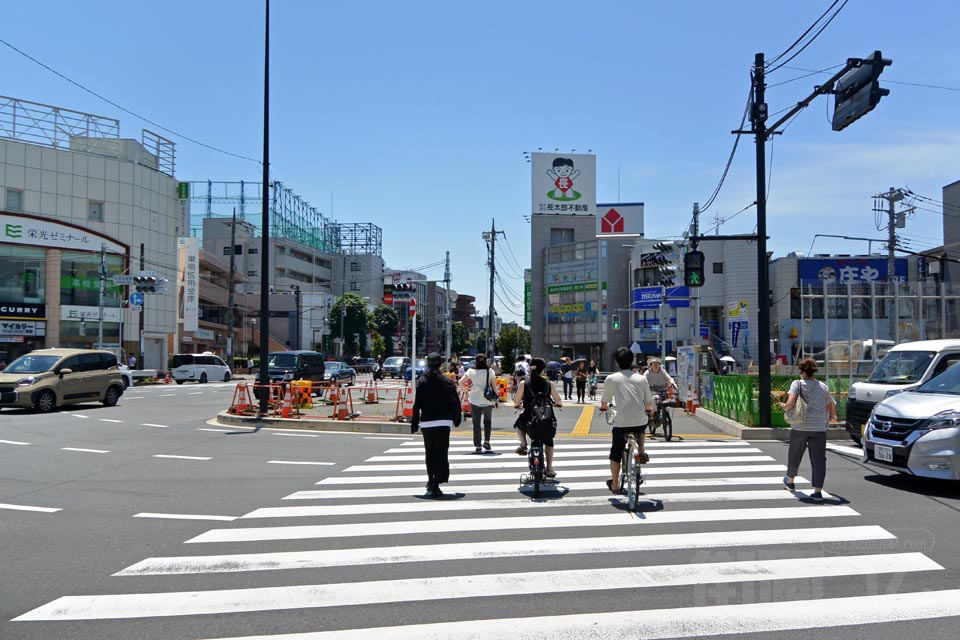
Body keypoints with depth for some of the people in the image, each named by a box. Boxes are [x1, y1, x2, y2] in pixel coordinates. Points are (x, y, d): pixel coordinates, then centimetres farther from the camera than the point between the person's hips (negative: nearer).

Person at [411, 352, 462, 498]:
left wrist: (414, 423, 4)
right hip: (443, 422, -2)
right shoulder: (446, 382, -3)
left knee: (430, 453, 18)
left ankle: (431, 481, 30)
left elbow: (417, 405, -2)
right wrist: (456, 418, 14)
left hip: (426, 423, 2)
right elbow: (455, 402, 0)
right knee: (441, 453, -1)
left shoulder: (422, 382, -2)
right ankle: (435, 485, -10)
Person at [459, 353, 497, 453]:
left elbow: (460, 382, 0)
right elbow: (494, 386, -3)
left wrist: (467, 388, 14)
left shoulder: (471, 371, -2)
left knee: (476, 424, 6)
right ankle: (486, 441, 6)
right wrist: (495, 399, 5)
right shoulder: (490, 371, -4)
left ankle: (478, 446, 6)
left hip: (475, 401, 0)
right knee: (487, 421, 20)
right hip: (487, 401, 0)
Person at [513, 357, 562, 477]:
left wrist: (518, 404, 19)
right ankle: (549, 468, 24)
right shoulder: (548, 384, -2)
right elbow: (558, 401, 7)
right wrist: (557, 404, 30)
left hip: (528, 420, -1)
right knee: (548, 442, 28)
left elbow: (516, 402, -4)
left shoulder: (524, 384, -6)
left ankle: (523, 444, 12)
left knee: (518, 424, 35)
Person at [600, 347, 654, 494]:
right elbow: (648, 403, 15)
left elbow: (604, 400, 17)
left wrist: (603, 407, 40)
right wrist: (649, 410, 38)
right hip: (641, 421, 2)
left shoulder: (611, 379, 4)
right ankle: (642, 453, 32)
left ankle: (615, 484, 15)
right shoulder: (640, 378, 8)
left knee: (616, 453, 13)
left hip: (621, 422, -2)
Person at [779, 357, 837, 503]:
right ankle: (818, 491, -5)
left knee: (795, 455, 17)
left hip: (799, 427, -2)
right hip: (819, 428, 2)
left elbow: (790, 403, -20)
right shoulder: (823, 387, 8)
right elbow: (831, 405, 20)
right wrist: (833, 417, 40)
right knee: (819, 459, 1)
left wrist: (785, 406, 2)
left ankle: (789, 481, 38)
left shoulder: (797, 384, -5)